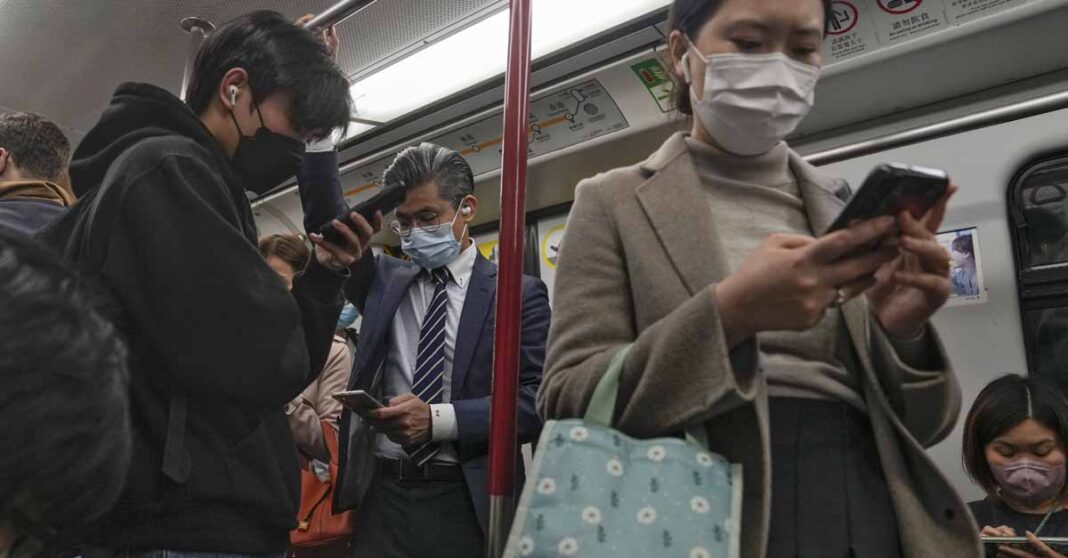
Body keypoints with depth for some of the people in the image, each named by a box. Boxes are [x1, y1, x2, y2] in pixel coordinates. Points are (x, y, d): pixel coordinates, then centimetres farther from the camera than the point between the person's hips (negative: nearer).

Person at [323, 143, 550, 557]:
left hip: (469, 502, -2)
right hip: (384, 495, 3)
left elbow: (539, 400, -9)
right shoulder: (385, 280, 11)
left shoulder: (520, 294, -1)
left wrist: (439, 419, -20)